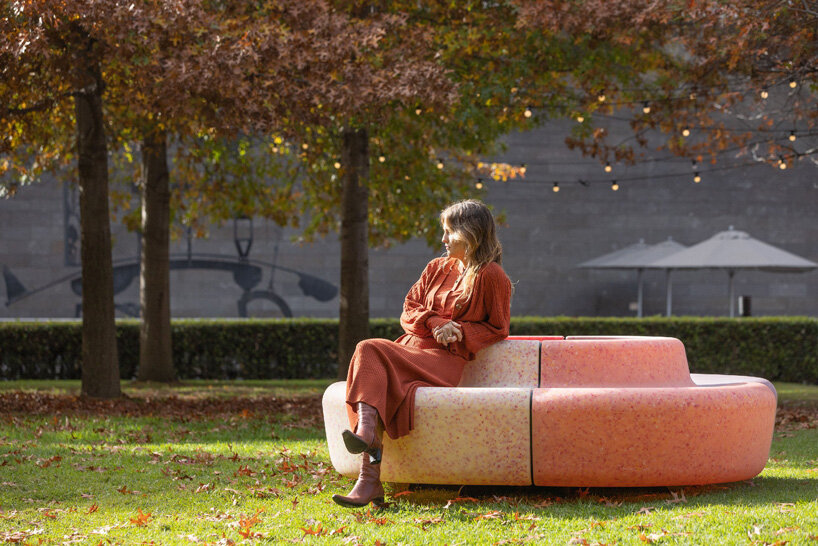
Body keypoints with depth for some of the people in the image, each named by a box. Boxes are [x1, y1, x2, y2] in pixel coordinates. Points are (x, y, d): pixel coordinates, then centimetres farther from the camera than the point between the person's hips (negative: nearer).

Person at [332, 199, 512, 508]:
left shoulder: (492, 277, 6)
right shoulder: (437, 268, 25)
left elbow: (497, 329, 6)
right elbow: (409, 311, 18)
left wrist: (460, 332, -8)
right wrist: (435, 323, -3)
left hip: (446, 360, -6)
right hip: (412, 348, 6)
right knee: (368, 351, -29)